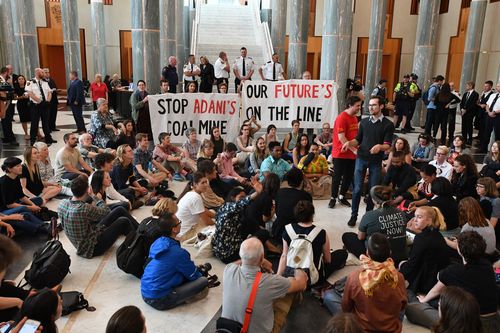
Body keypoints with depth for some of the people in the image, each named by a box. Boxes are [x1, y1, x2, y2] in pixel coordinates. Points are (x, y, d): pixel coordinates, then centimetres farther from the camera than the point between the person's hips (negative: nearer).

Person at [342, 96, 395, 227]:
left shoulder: (388, 124, -3)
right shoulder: (364, 122, 8)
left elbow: (388, 146, -10)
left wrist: (379, 146, -31)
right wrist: (349, 142, -8)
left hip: (376, 161, -2)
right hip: (361, 159, 2)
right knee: (357, 189, 1)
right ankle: (354, 216, 10)